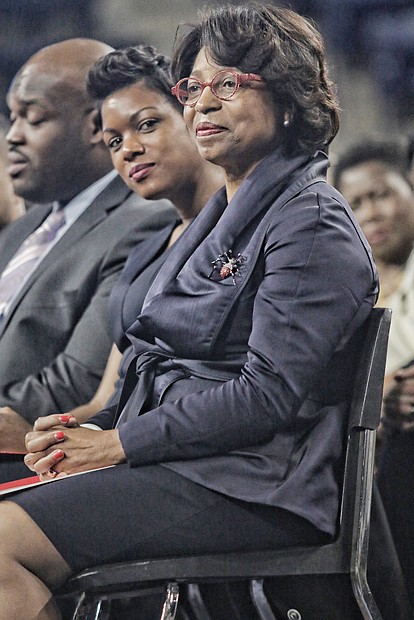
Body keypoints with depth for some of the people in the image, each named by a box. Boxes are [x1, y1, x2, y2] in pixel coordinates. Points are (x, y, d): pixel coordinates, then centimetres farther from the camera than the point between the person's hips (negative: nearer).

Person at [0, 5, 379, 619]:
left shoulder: (312, 223, -9)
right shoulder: (227, 213, 21)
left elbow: (268, 396, -17)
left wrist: (119, 444, -13)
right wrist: (93, 431, 3)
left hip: (254, 490, -9)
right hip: (184, 462, 9)